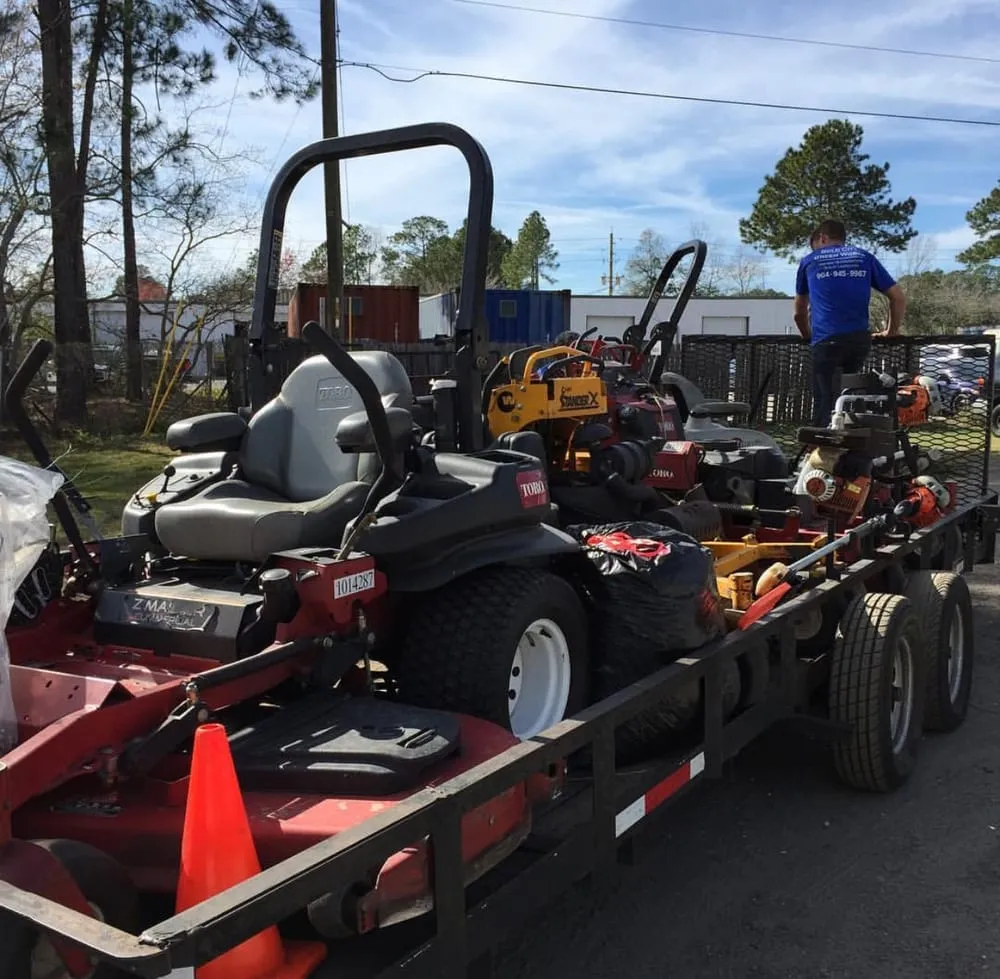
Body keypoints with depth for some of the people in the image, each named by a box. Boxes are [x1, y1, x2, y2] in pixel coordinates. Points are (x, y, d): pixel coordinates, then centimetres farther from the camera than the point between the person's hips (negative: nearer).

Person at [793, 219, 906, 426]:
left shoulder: (809, 261, 17)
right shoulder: (864, 257, 19)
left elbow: (800, 313, 24)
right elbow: (898, 298, 14)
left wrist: (809, 337, 39)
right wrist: (892, 331, 25)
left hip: (826, 341, -2)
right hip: (860, 339, 3)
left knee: (825, 405, -4)